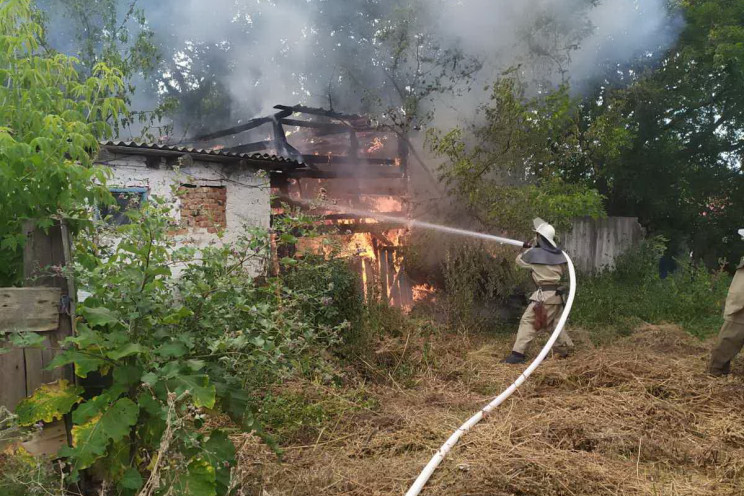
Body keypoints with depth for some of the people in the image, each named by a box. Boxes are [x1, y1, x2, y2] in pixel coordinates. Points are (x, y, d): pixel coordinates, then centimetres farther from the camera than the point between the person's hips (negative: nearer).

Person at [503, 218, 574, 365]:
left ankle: (518, 354, -10)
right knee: (555, 323, 22)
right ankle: (565, 349, 30)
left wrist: (527, 250, 26)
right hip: (557, 294, 7)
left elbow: (519, 261, 8)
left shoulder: (534, 254, -10)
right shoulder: (559, 254, 5)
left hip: (544, 294, -6)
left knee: (528, 321, -5)